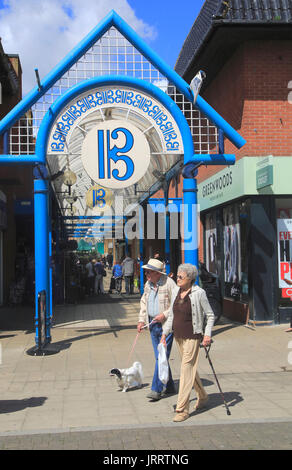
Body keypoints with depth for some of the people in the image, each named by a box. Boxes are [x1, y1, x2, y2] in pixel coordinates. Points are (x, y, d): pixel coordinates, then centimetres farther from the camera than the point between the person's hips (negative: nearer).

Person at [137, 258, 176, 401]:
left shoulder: (169, 283, -13)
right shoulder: (148, 285, 10)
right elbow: (144, 302, 20)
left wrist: (164, 315, -19)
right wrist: (141, 320, 11)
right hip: (152, 324, 7)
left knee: (162, 356, -8)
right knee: (159, 357, 11)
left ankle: (156, 389, -4)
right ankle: (169, 386, 24)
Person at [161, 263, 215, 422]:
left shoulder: (199, 293, -12)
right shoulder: (176, 291, 6)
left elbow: (210, 315, -5)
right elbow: (172, 315, 14)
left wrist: (207, 334, -13)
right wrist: (165, 332, 7)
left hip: (192, 336, -7)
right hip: (178, 336, 7)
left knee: (186, 369, -7)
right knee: (190, 369, 18)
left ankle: (182, 409, -3)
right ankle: (202, 396, 38)